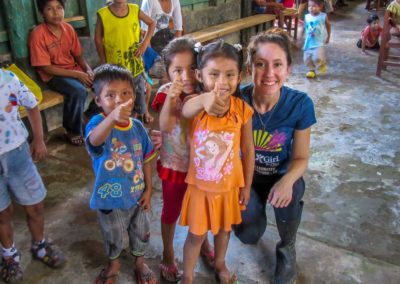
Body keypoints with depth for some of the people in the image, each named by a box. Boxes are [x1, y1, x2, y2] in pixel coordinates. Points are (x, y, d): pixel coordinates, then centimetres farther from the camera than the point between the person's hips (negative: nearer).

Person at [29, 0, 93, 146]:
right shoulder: (38, 34, -17)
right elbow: (46, 67, -17)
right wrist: (77, 75, -21)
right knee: (79, 91, -32)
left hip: (74, 69, 6)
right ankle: (73, 130, -10)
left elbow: (77, 54, 9)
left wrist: (88, 70, -11)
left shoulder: (68, 28, 0)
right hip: (54, 75, -6)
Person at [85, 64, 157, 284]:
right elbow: (94, 140, -50)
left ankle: (139, 262, 54)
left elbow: (146, 160, 1)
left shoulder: (137, 127, -10)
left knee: (141, 233, 24)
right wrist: (112, 117, -69)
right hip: (110, 199, -3)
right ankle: (113, 264, 54)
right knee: (113, 238, 22)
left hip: (137, 195, 3)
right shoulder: (97, 123, -24)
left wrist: (148, 190, 1)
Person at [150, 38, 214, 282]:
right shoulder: (166, 93, -20)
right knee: (171, 212, 16)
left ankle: (203, 243, 52)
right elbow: (166, 127, -36)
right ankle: (168, 255, 41)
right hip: (174, 165, -2)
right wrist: (172, 98, -52)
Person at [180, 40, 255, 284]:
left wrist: (246, 186, 2)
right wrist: (206, 99, -72)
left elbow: (248, 150, -6)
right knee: (196, 234, 15)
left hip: (229, 185, 2)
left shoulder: (242, 109, -17)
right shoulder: (196, 104, -22)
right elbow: (186, 110, -49)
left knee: (224, 228, 26)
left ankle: (220, 264, 56)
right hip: (200, 185, -2)